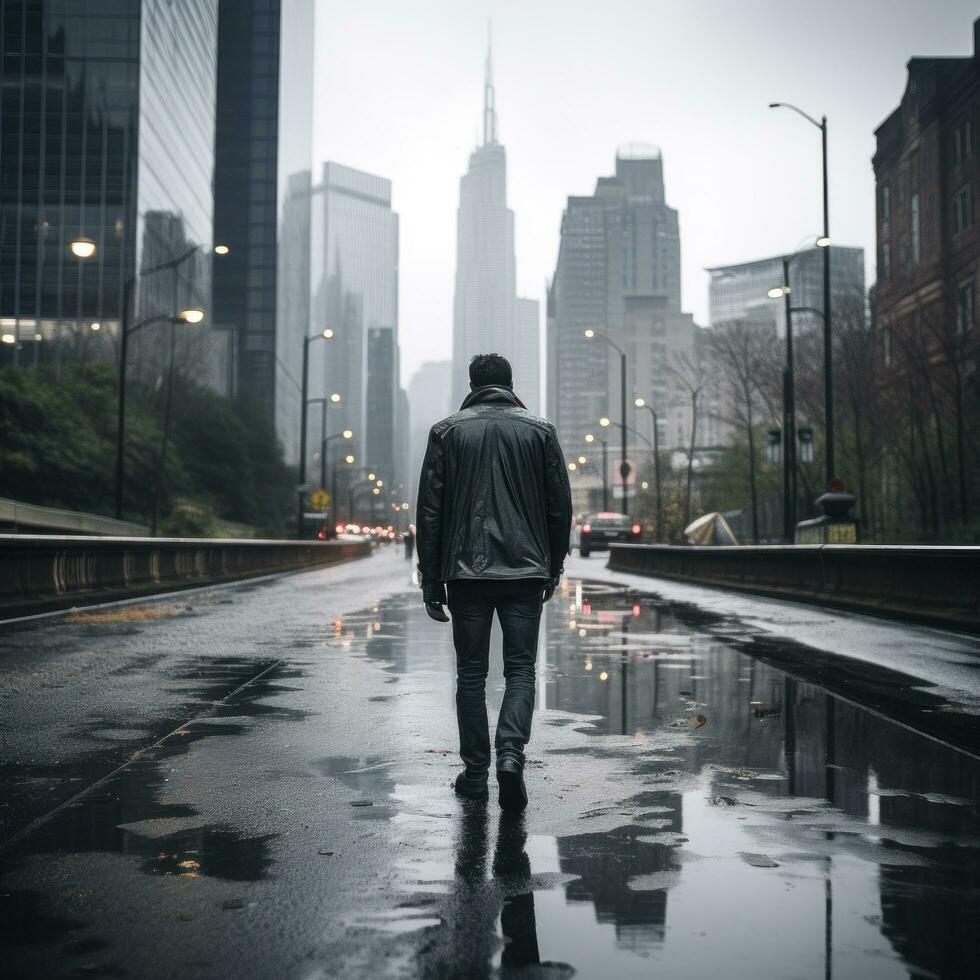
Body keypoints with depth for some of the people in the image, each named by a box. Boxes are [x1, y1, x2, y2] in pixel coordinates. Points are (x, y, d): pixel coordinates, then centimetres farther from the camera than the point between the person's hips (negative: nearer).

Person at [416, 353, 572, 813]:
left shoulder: (446, 431, 3)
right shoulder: (540, 431, 5)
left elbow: (430, 511, 0)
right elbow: (560, 507, 4)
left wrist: (431, 582, 4)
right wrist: (553, 568, 15)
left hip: (466, 571, 0)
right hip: (526, 569, 0)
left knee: (471, 671, 9)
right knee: (520, 668, 7)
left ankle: (475, 773, 13)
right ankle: (511, 754, -13)